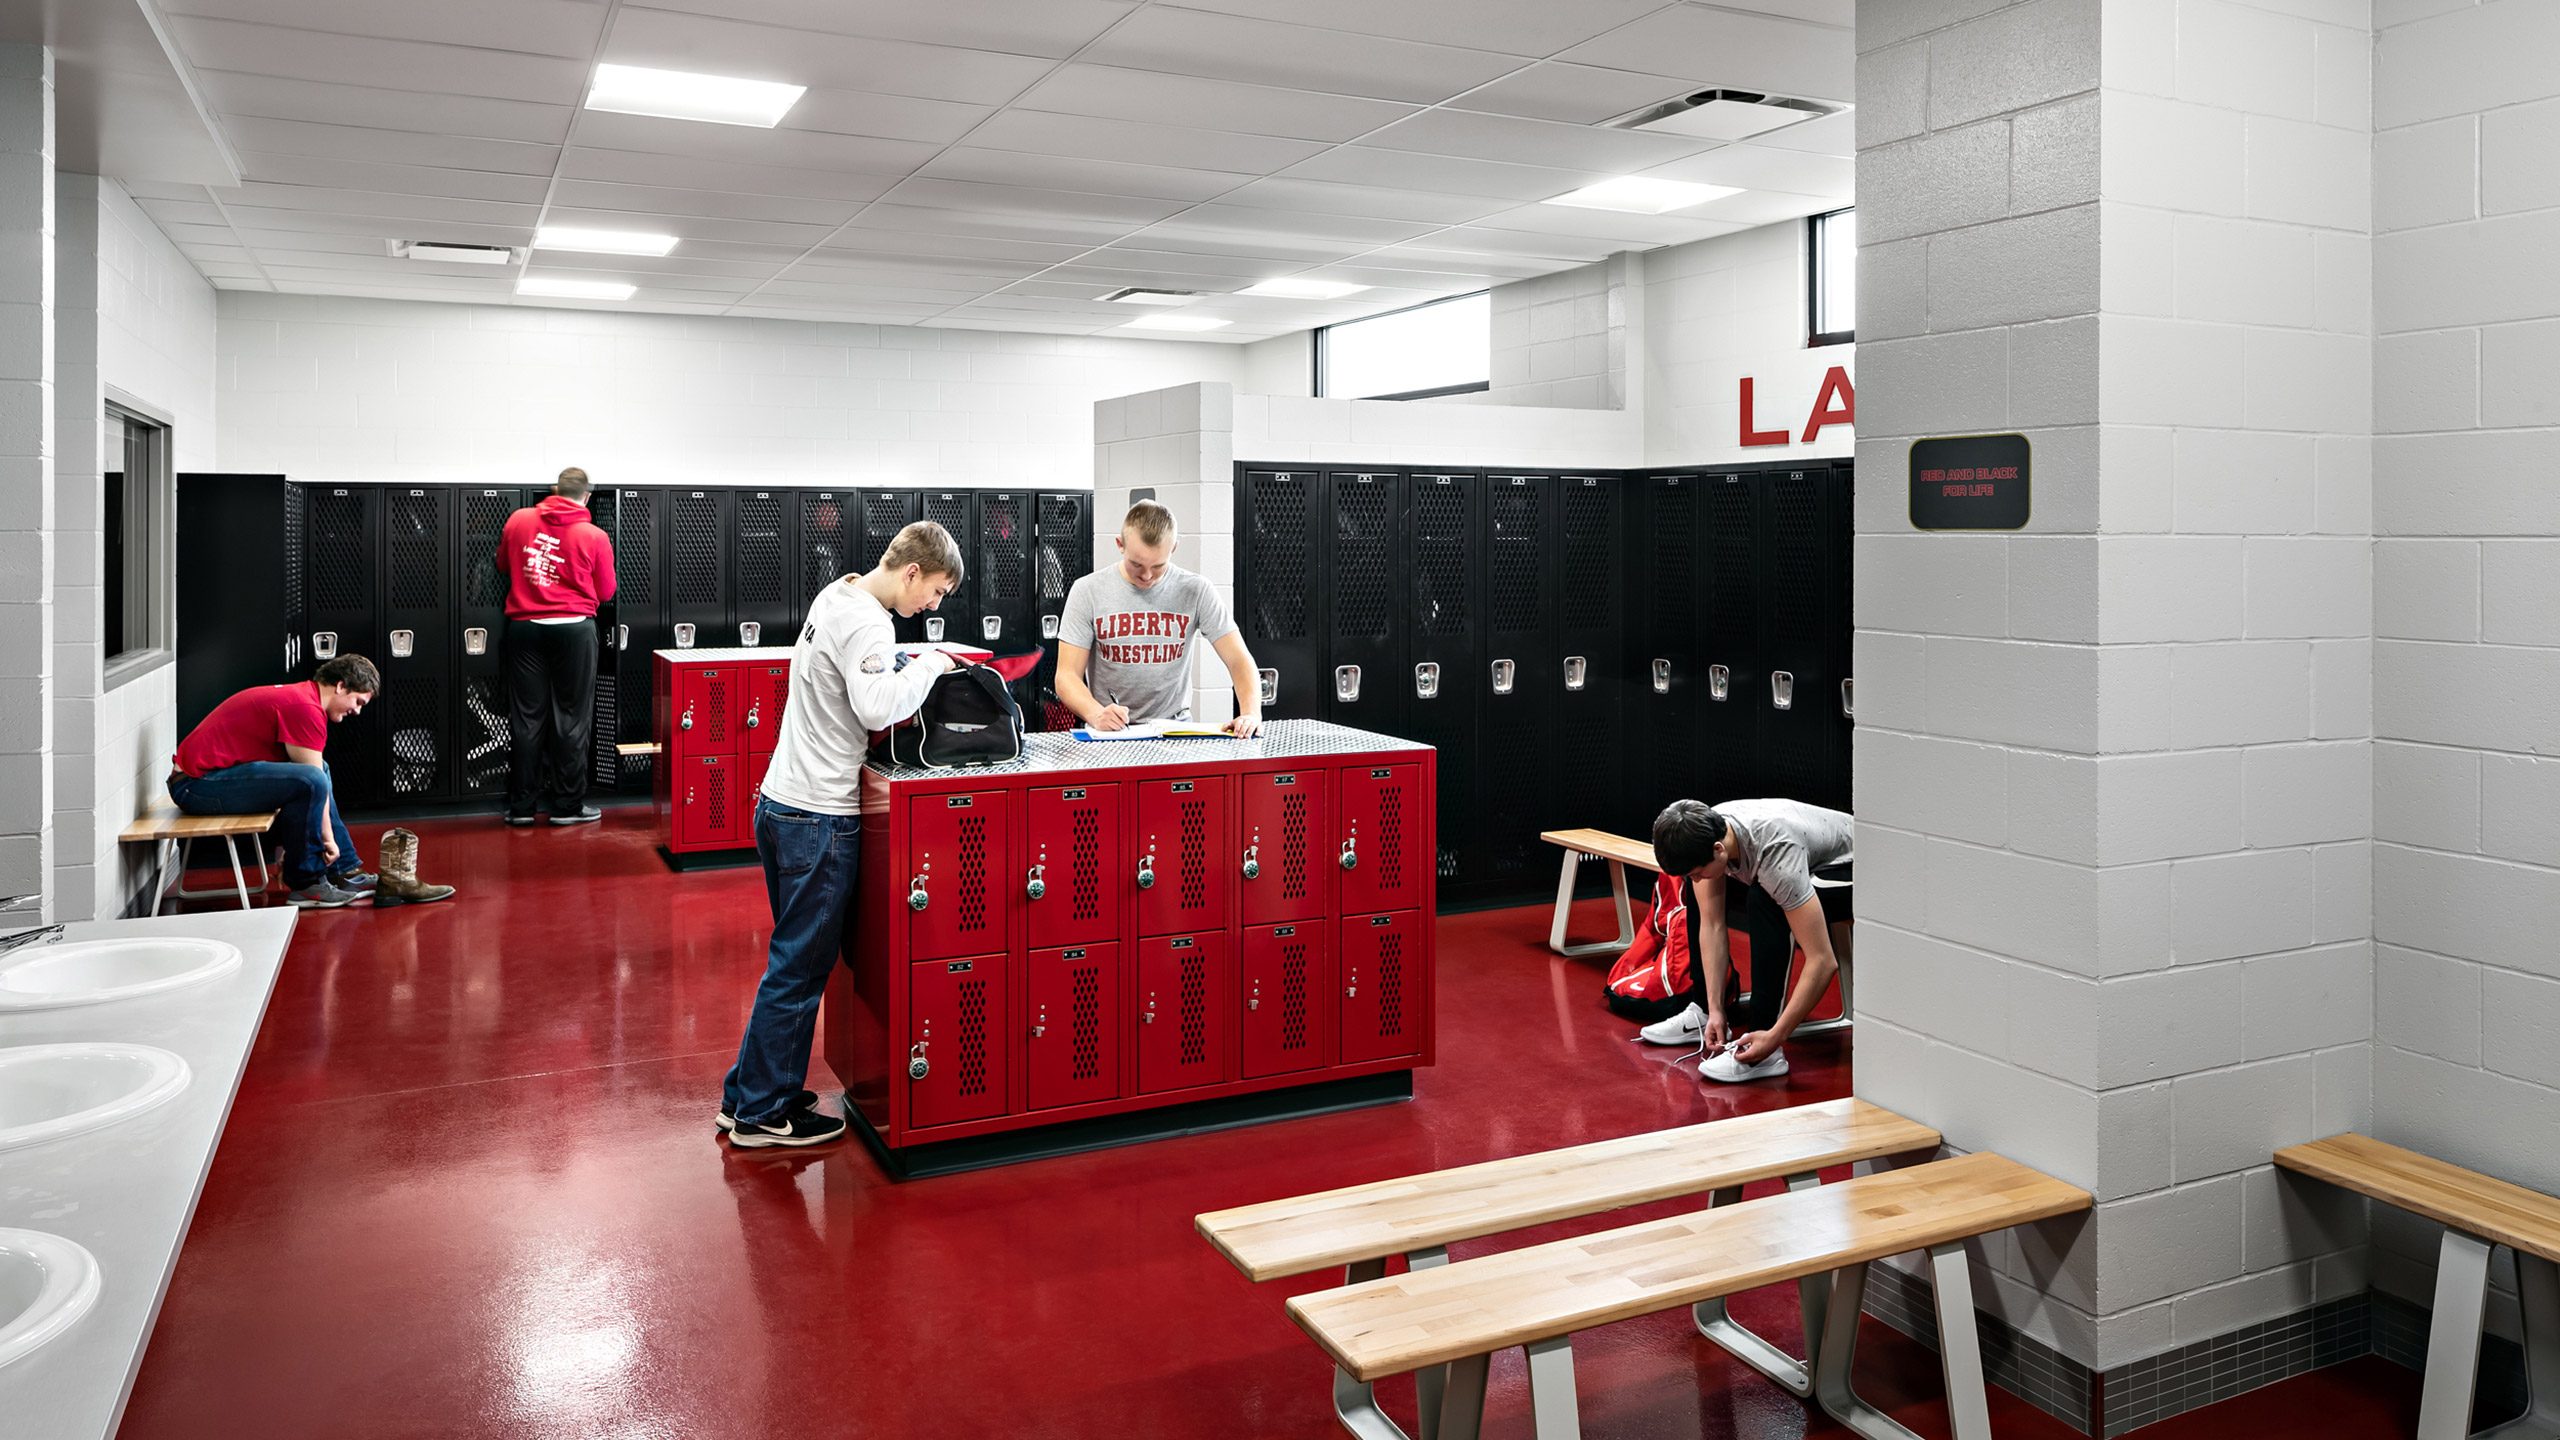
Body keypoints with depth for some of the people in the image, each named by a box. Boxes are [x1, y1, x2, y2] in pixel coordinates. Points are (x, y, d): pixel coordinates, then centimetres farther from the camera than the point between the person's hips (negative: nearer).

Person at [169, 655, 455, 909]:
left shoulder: (295, 697, 18)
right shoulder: (305, 708, -17)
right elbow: (313, 783, -14)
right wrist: (328, 837, -4)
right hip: (198, 783, -11)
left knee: (318, 769, 19)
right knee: (311, 780, -27)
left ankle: (345, 873, 18)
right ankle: (306, 883, -11)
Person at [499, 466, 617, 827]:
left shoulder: (519, 519, 2)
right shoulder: (594, 537, -6)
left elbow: (503, 566, 17)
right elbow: (605, 593, 2)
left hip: (525, 626, 3)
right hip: (573, 628, -3)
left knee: (527, 716, 8)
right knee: (571, 717, 4)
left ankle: (523, 806, 12)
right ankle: (568, 805, 8)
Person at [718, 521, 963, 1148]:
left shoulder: (835, 596, 13)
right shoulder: (867, 624, -18)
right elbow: (876, 707, -31)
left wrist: (911, 668, 6)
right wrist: (927, 667, -16)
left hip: (780, 805, 10)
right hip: (819, 819, -10)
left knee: (796, 960, 19)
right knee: (799, 968, 0)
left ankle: (749, 1095, 27)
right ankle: (761, 1114, 10)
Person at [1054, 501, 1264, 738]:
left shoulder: (1196, 592, 0)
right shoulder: (1087, 592, -2)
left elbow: (1239, 660, -2)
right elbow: (1067, 676, -5)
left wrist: (1251, 713, -22)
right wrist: (1096, 714, -26)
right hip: (1108, 734, 1)